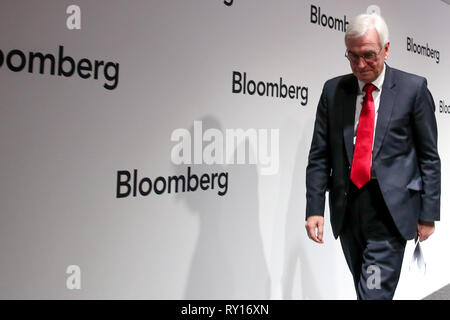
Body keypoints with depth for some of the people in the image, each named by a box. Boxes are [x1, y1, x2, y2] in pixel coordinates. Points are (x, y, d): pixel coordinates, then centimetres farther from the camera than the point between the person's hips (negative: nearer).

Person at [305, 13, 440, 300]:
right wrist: (315, 209, -4)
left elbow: (429, 156, 1)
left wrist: (428, 214, -1)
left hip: (390, 209, -3)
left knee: (375, 292, -8)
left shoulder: (413, 88, -1)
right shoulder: (333, 90, 6)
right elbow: (319, 156, 4)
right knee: (363, 288, 16)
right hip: (346, 208, 4)